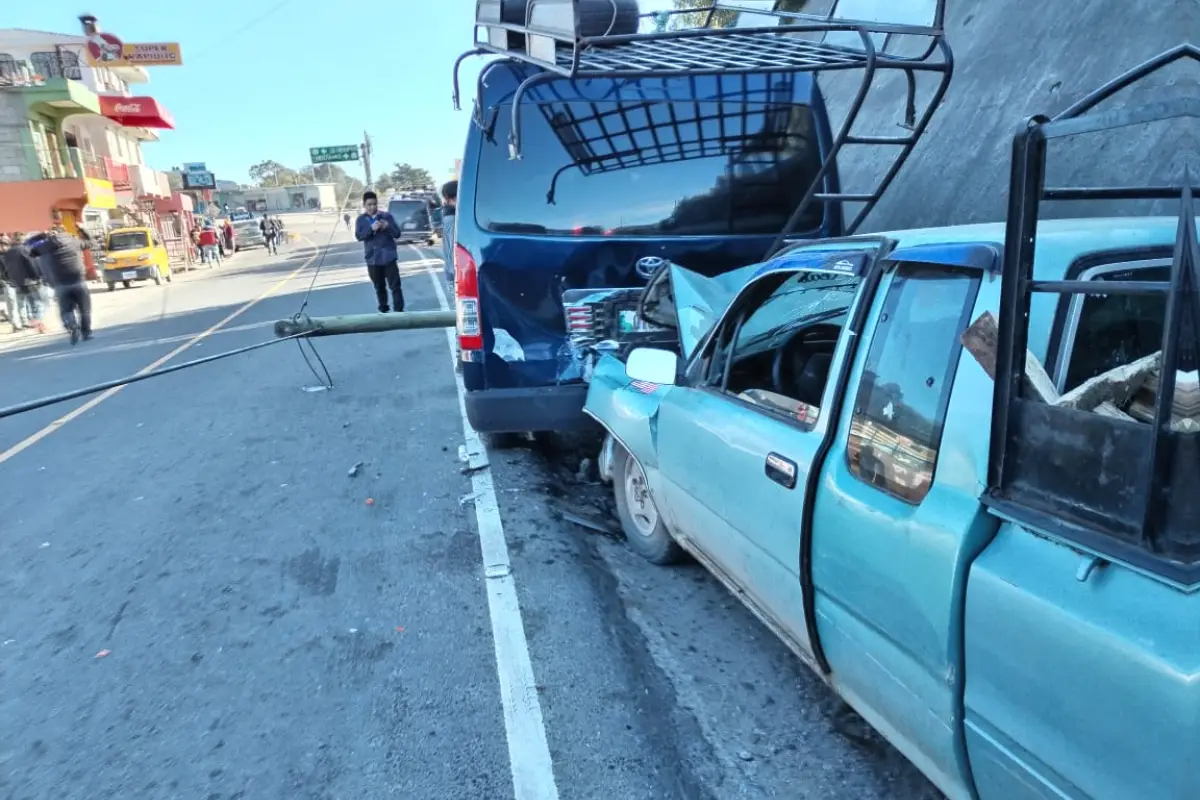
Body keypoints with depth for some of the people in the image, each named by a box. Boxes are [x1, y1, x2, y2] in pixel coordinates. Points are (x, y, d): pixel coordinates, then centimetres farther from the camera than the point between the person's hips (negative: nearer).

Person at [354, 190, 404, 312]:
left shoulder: (387, 216, -1)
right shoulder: (361, 219, 4)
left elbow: (397, 234, -3)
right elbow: (359, 236, -8)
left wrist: (387, 227, -23)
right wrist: (371, 228, -23)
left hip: (388, 257, -2)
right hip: (372, 259, 2)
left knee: (395, 285, -5)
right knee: (379, 287, 13)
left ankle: (399, 310, -2)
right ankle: (383, 310, 27)